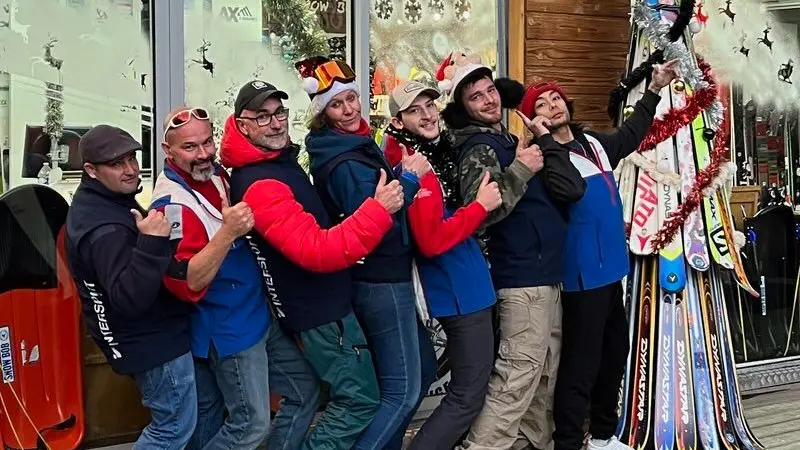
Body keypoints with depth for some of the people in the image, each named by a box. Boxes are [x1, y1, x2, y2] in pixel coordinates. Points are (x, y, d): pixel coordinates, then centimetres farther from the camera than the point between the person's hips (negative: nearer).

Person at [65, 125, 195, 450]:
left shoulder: (96, 203, 6)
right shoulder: (105, 229, -28)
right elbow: (129, 298, -36)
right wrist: (152, 243, -42)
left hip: (145, 334, 10)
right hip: (153, 341, -10)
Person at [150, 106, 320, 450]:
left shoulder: (216, 174, 5)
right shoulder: (172, 203, -21)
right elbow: (187, 284, -28)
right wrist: (228, 232, -35)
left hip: (260, 315, 9)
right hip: (231, 330, -9)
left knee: (305, 391, 15)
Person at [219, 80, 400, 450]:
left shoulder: (279, 159, 6)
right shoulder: (260, 184, -25)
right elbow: (317, 251, -33)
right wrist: (378, 210, -31)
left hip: (318, 301, 10)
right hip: (321, 309, -10)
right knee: (360, 401, 1)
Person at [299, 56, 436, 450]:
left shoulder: (355, 145, 9)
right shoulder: (343, 164, -21)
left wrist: (399, 175, 4)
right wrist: (410, 177, -21)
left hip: (381, 278, 10)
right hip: (382, 283, -10)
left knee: (422, 369, 22)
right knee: (402, 391, -3)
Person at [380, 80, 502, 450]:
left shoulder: (436, 151, 8)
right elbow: (432, 240, -25)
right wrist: (481, 206, -18)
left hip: (464, 283, 10)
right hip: (462, 290, -10)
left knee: (471, 385, 23)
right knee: (468, 396, -3)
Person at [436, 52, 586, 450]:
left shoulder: (510, 139, 16)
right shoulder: (480, 146, -10)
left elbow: (572, 189, 8)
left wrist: (544, 143, -2)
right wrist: (521, 169, -20)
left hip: (546, 275, 9)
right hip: (523, 279, -9)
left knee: (545, 374, 16)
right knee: (516, 378, -12)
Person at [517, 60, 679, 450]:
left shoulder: (593, 143, 12)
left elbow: (629, 135, 31)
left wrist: (654, 90, 33)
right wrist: (546, 139, -29)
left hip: (611, 266, 9)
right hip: (583, 274, -9)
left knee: (615, 350, 19)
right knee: (581, 361, -9)